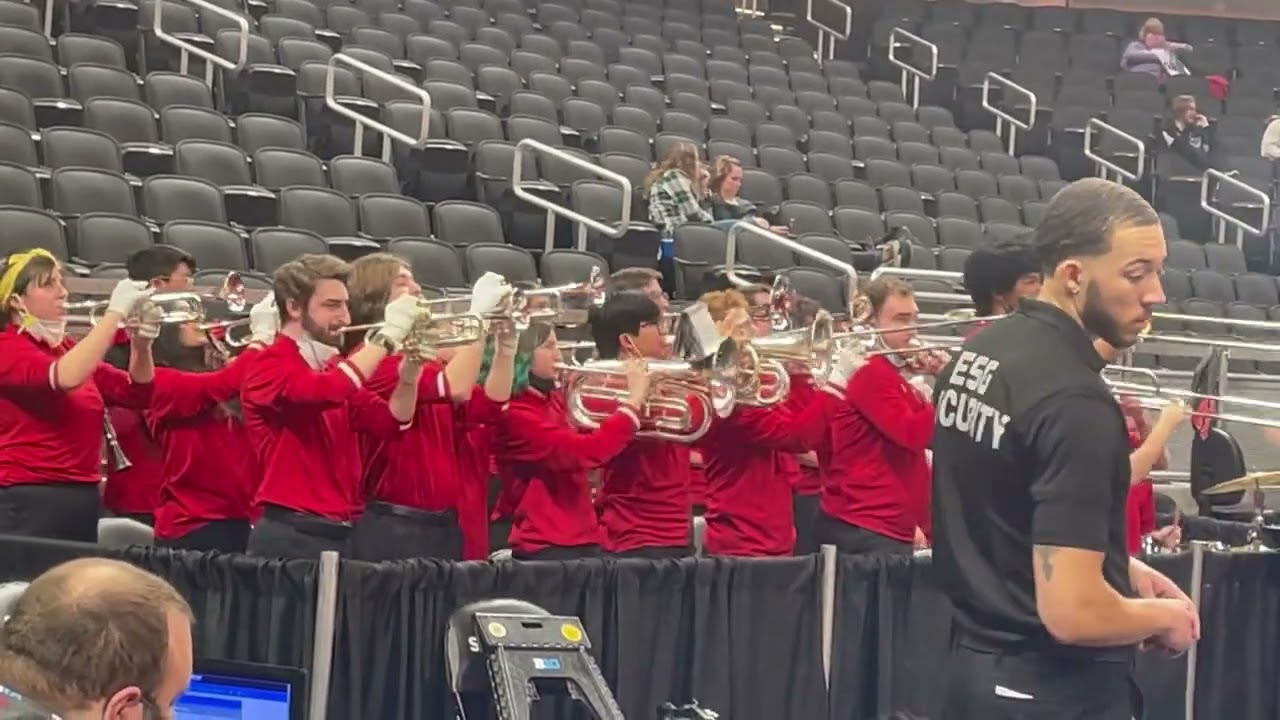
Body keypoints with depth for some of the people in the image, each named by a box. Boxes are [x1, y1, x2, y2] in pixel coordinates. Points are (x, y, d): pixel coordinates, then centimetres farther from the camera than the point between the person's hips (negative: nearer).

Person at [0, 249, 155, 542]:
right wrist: (115, 312, -22)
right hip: (30, 503, -8)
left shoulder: (68, 349, 16)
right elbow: (65, 377, -27)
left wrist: (141, 343, -6)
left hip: (83, 500, 8)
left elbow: (136, 393, 12)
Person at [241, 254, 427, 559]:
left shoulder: (332, 368, 16)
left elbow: (391, 421, 9)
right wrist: (387, 335, -21)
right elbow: (325, 391, -28)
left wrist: (410, 370, -8)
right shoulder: (270, 366, -9)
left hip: (342, 533, 8)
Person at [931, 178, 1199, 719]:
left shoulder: (978, 355, 4)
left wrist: (1121, 567, 13)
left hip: (976, 665, 9)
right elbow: (1073, 613, -28)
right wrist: (1164, 616, -10)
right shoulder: (1075, 401, -24)